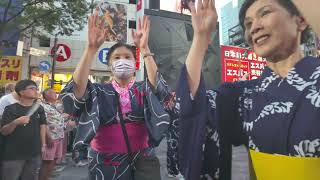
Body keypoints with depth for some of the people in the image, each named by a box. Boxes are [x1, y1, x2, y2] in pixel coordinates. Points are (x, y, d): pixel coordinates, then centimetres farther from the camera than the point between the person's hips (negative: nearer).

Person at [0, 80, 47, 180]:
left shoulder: (39, 109, 6)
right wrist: (15, 122, -26)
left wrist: (43, 144, 4)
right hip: (13, 155, -3)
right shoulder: (11, 109, -6)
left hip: (33, 153, 4)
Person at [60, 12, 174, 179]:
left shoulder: (143, 89, 1)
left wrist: (144, 49, -28)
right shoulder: (99, 91, 0)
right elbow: (77, 87, -19)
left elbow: (158, 88, -20)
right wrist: (91, 48, -28)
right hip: (105, 163, 1)